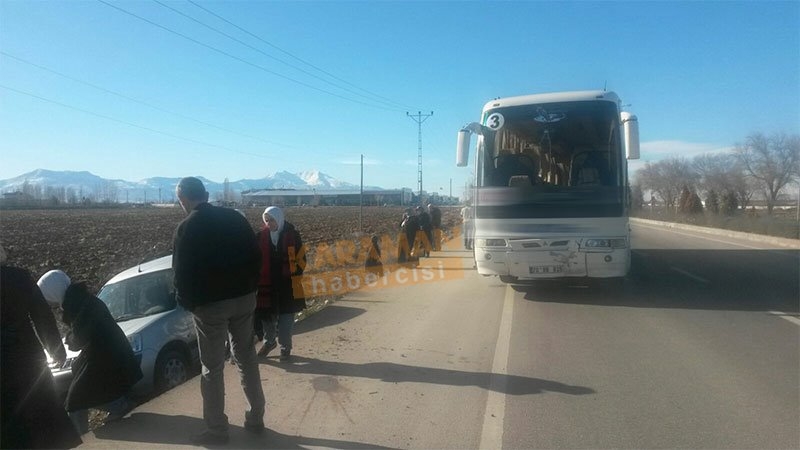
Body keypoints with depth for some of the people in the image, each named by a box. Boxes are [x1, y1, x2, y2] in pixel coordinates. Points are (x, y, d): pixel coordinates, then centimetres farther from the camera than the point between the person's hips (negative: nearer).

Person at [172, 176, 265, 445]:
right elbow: (255, 257, 5)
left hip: (210, 304, -4)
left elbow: (182, 272, -10)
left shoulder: (187, 227, -9)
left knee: (212, 367, 8)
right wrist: (249, 288, 12)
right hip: (244, 298, 5)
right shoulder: (236, 217, 4)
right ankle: (256, 418, 25)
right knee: (247, 358, 16)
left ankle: (217, 430, 17)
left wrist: (188, 303, 4)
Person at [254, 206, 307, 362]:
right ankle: (268, 341, 35)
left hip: (287, 284, -2)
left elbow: (301, 258, -2)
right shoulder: (261, 235, -1)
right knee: (266, 314, 12)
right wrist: (258, 278, 0)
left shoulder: (292, 234, -7)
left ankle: (285, 348, 21)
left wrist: (295, 276, -5)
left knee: (286, 317, 7)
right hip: (267, 284, 2)